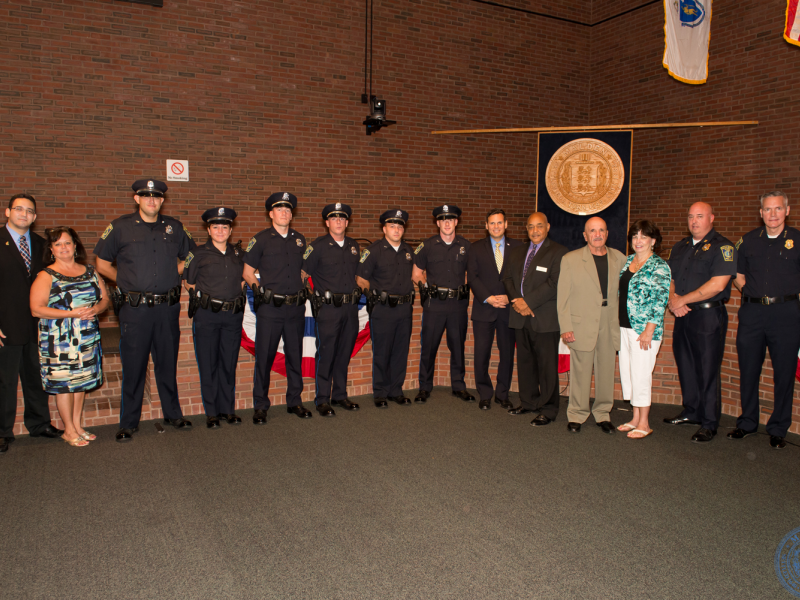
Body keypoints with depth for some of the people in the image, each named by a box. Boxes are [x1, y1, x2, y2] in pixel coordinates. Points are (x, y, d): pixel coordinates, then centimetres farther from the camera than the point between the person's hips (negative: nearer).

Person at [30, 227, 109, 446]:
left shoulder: (90, 272, 10)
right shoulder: (46, 276, -4)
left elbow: (105, 298, 11)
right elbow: (36, 309, -12)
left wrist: (95, 309, -12)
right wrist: (72, 313, -19)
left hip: (88, 337, 4)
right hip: (59, 340, -4)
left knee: (81, 382, 10)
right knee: (64, 384, 0)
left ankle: (78, 426, 23)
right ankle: (69, 430, 13)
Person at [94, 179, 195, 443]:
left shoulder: (174, 227, 8)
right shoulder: (121, 227, 2)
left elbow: (188, 258, 22)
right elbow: (102, 264, 8)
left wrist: (171, 276, 9)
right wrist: (127, 282, 2)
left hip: (168, 306, 2)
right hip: (134, 309, -2)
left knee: (168, 364, 11)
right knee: (133, 366, 3)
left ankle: (173, 414, 24)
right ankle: (128, 423, 15)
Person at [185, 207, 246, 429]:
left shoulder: (238, 255, 10)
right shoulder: (198, 255, 1)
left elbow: (245, 277, 24)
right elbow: (187, 282, 8)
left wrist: (237, 292, 11)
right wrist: (200, 296, 1)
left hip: (233, 315, 3)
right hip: (206, 315, -3)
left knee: (229, 363, 8)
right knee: (208, 365, 2)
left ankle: (228, 409, 18)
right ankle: (211, 412, 10)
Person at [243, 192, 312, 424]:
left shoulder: (299, 239, 12)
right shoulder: (261, 239, 0)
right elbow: (247, 272, 3)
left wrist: (302, 289, 9)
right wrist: (260, 290, -9)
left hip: (295, 308, 4)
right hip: (270, 309, -4)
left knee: (295, 356, 10)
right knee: (264, 358, 1)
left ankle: (294, 402, 22)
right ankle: (260, 406, 12)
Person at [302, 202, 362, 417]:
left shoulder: (354, 246, 13)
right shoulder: (317, 246, -3)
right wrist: (312, 294, -6)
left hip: (350, 308, 5)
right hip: (328, 309, -5)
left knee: (344, 354, 11)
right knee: (326, 355, -1)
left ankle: (340, 396, 23)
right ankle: (322, 400, 9)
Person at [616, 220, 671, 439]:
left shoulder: (659, 266, -8)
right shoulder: (628, 261, 12)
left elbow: (660, 300, -13)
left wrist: (649, 330, -17)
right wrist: (617, 323, 14)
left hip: (644, 329, -7)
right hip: (624, 326, 7)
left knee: (640, 374, -3)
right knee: (627, 372, 11)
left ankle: (644, 423, 9)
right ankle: (635, 418, 23)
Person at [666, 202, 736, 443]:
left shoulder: (722, 246, -7)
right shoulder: (680, 247, 14)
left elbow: (717, 284, -17)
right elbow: (670, 277, 14)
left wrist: (683, 300, -13)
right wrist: (673, 299, -6)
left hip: (709, 316, -7)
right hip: (682, 315, 7)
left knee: (707, 371, -2)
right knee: (686, 367, 14)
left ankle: (709, 424, 8)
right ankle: (691, 412, 30)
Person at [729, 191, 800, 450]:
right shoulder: (748, 241, 9)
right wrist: (755, 293, 5)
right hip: (752, 311, 2)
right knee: (748, 370, 8)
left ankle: (778, 429, 17)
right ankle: (747, 422, 23)